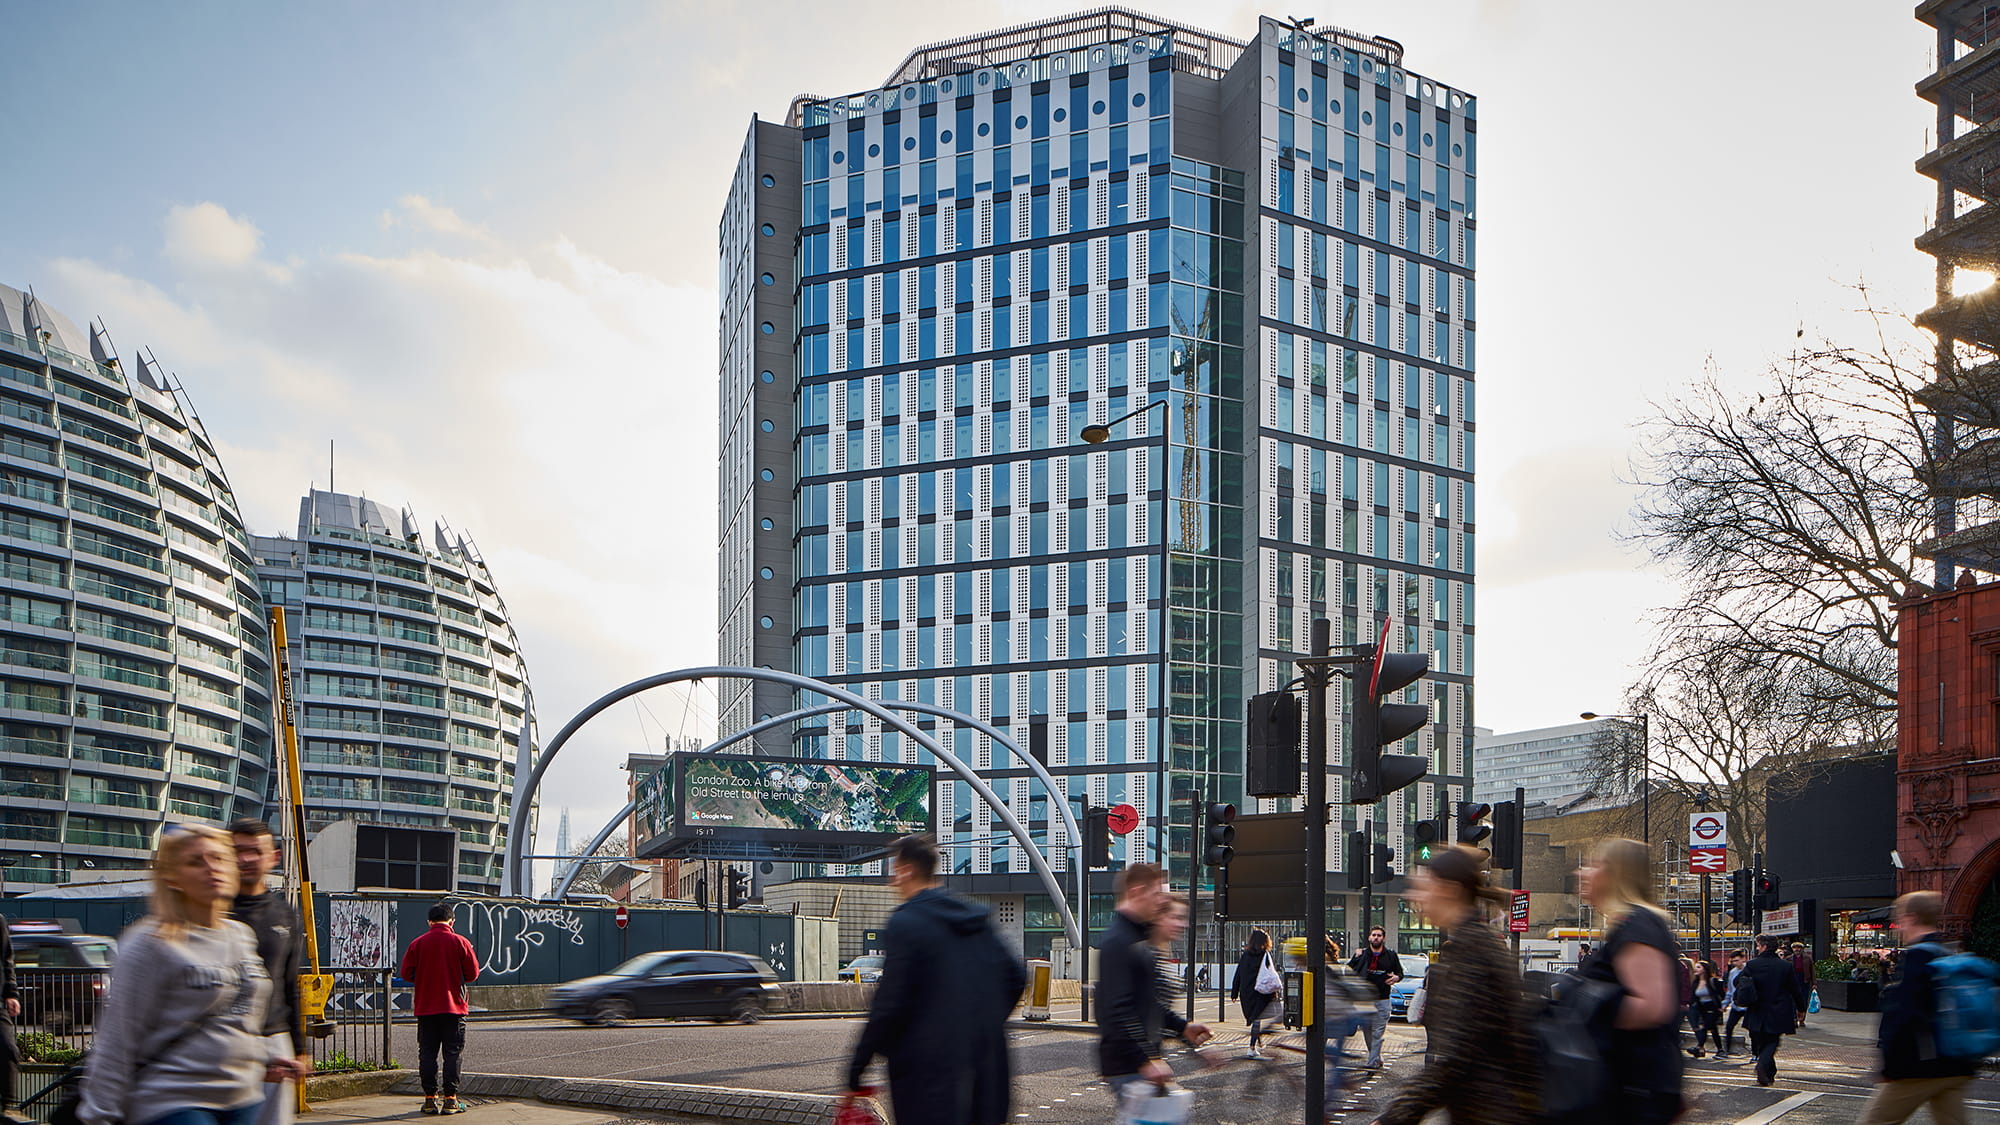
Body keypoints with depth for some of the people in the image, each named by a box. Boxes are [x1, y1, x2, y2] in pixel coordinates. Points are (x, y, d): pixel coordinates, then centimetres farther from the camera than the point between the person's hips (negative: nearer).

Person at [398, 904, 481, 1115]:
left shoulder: (418, 943, -1)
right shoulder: (460, 942, -4)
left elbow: (406, 973, 0)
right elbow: (473, 973, -1)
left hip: (425, 1008, 1)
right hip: (454, 1006, -1)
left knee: (427, 1052, 6)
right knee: (453, 1053, 3)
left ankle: (430, 1098, 5)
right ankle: (450, 1099, 0)